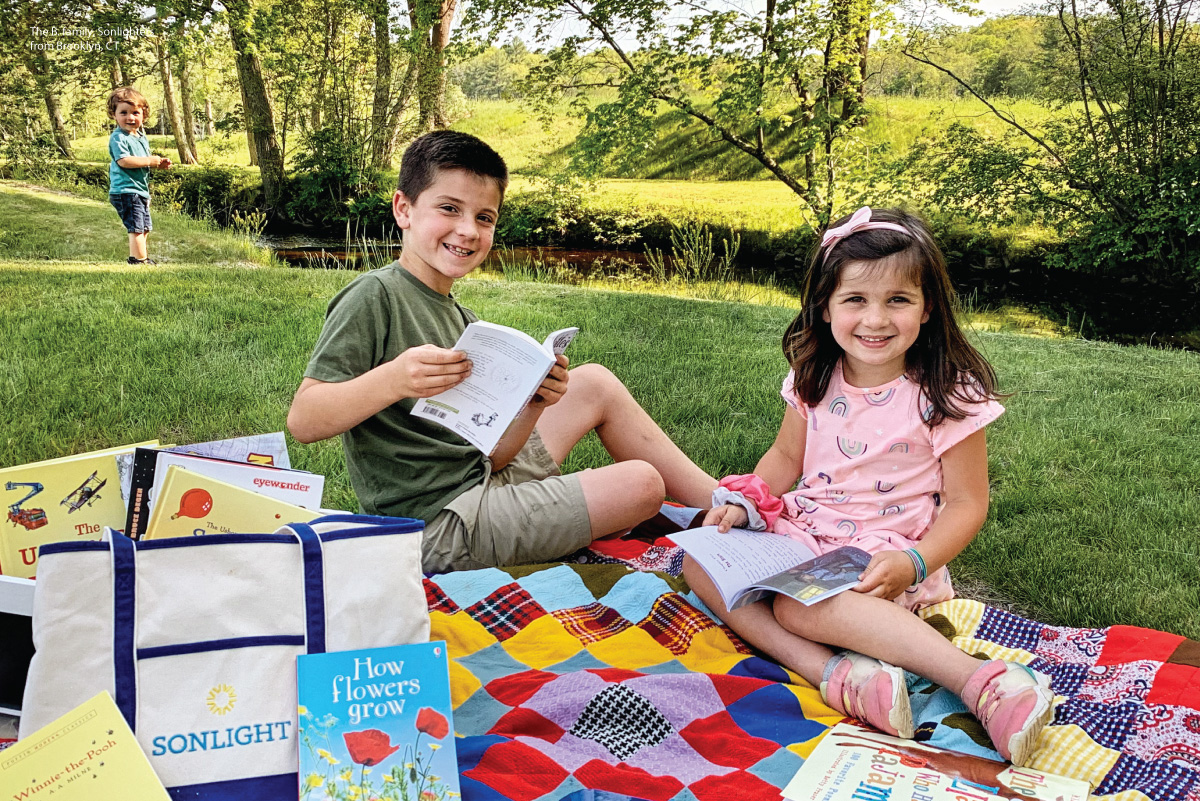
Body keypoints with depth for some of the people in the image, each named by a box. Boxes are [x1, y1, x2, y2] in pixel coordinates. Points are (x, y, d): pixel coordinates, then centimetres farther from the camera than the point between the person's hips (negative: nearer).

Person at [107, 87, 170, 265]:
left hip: (141, 190, 10)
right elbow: (123, 161, -26)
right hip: (125, 191, -10)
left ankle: (137, 258, 27)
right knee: (136, 228, -12)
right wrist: (149, 161, -22)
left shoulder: (142, 137, 16)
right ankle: (139, 260, -7)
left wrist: (160, 163, 9)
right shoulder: (118, 138, -13)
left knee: (144, 228, 17)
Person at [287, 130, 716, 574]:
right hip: (439, 528, -9)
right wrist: (393, 380, -38)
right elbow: (302, 421, -23)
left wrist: (532, 406, -16)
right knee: (642, 484, -7)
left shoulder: (462, 320, 9)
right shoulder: (374, 296, -14)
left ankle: (720, 502, 25)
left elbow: (490, 455, 3)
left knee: (595, 383, 15)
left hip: (481, 484, 9)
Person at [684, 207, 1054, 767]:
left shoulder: (948, 395, -13)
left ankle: (981, 682, -36)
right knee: (699, 559, -16)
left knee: (799, 605, -35)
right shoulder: (815, 378, 2)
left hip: (886, 556, -6)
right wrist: (743, 501, -4)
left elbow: (966, 503, -9)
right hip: (804, 530, 7)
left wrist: (915, 563, -25)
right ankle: (834, 672, -33)